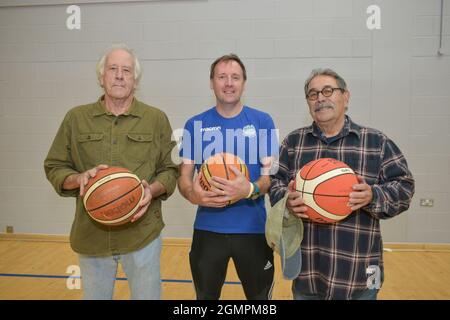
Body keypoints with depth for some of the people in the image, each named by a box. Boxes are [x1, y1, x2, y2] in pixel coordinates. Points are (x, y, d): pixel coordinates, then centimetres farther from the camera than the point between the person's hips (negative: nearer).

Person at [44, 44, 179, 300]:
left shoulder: (156, 119, 1)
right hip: (91, 235, 2)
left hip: (143, 233, -1)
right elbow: (54, 168, 6)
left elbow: (170, 170, 3)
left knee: (147, 295, 12)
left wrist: (152, 190, -17)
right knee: (94, 295, 20)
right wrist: (79, 179, -15)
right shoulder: (76, 118, 4)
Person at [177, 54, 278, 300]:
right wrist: (192, 194, -20)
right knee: (206, 296, 19)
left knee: (260, 296, 17)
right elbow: (184, 176, 3)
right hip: (208, 228, 1)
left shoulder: (262, 122, -2)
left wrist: (250, 190, -25)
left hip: (253, 228, -1)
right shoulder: (195, 124, 1)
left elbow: (272, 174, -4)